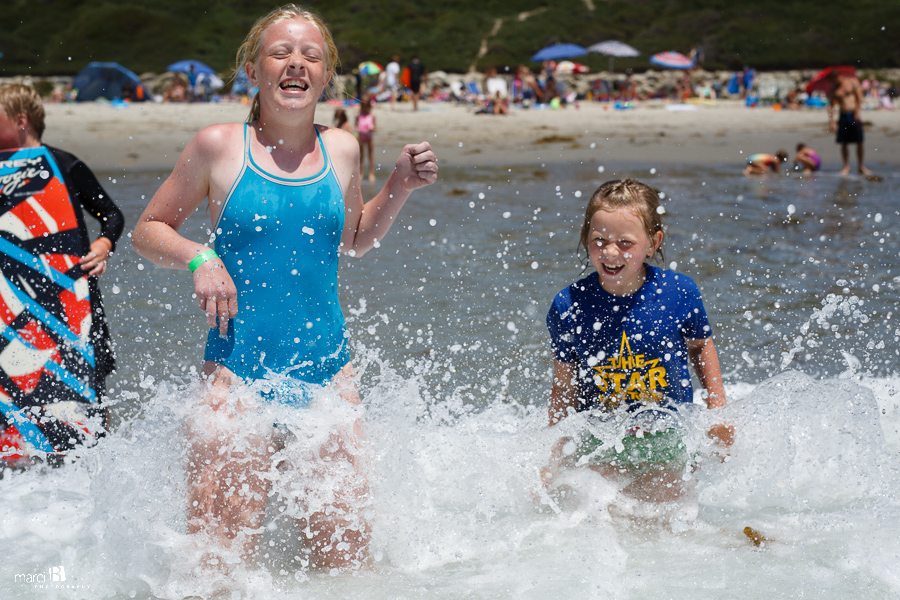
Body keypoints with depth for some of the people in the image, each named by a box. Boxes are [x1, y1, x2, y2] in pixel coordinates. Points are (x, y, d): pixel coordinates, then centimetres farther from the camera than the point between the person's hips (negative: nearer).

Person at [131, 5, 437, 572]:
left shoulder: (341, 149, 7)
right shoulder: (220, 146, -3)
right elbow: (148, 230, 7)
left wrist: (401, 188, 10)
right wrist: (200, 259, -10)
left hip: (328, 373, 3)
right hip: (238, 371, -3)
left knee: (345, 558, 5)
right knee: (220, 562, -4)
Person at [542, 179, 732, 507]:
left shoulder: (679, 292, -13)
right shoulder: (568, 306, -14)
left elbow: (700, 346, 8)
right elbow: (564, 389, -3)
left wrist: (718, 409, 2)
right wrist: (554, 461, -4)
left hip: (666, 438, 0)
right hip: (599, 442, 0)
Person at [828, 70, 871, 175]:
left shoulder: (852, 82, 3)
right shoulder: (833, 90, 8)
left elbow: (859, 97, -1)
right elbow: (831, 105, 6)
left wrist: (857, 112, -10)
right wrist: (831, 121, -5)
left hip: (854, 114, -2)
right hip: (843, 115, 2)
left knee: (859, 142, -3)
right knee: (844, 143, -2)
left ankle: (861, 167, 6)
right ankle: (846, 167, 7)